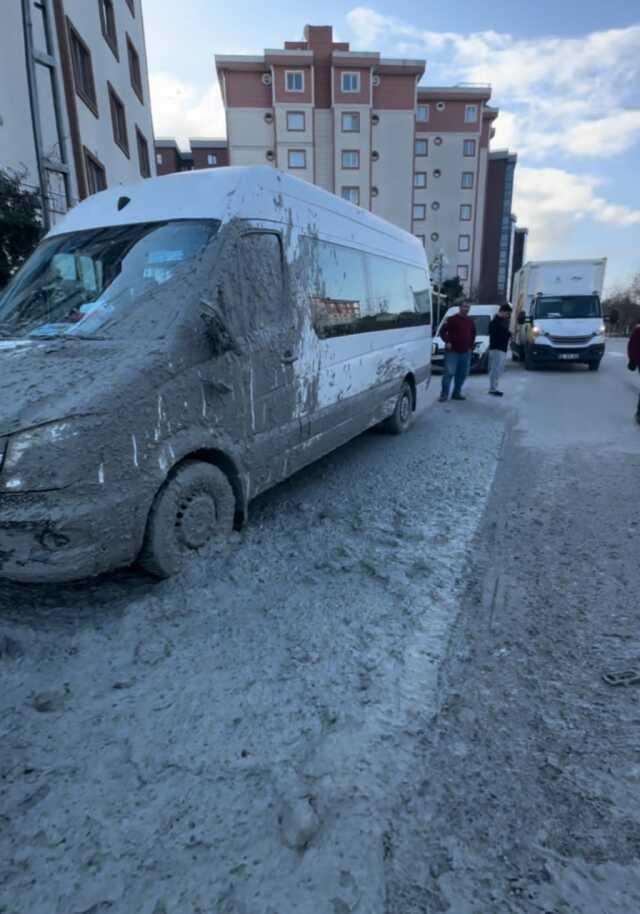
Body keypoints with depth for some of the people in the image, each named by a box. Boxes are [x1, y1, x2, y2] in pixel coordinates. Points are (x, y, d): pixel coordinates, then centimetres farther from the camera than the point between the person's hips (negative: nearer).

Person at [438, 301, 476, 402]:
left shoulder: (470, 321, 14)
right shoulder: (452, 319, -4)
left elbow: (473, 334, 23)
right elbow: (442, 330, -3)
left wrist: (471, 346, 14)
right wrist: (447, 341, -12)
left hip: (465, 352, 6)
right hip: (452, 351, -6)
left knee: (462, 374, 8)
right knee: (449, 372, -11)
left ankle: (457, 393, 18)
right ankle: (444, 394, -7)